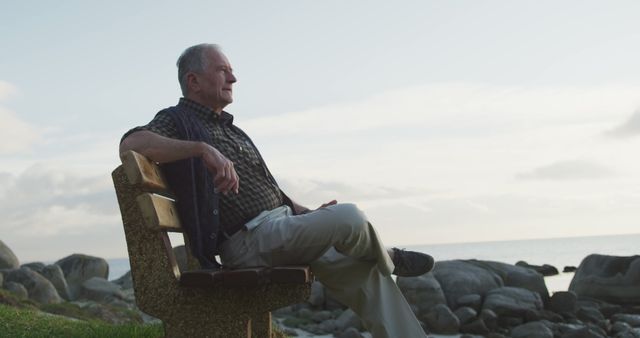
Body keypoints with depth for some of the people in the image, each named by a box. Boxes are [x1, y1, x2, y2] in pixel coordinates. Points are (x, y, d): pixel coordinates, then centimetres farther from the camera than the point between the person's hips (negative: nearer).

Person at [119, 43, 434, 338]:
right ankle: (387, 258, 9)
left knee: (366, 271, 1)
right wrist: (203, 148, -35)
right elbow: (131, 144, -23)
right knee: (348, 217, -22)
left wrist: (307, 213, 12)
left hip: (283, 225, 9)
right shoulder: (178, 121, 0)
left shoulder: (231, 130, 26)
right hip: (249, 240, -9)